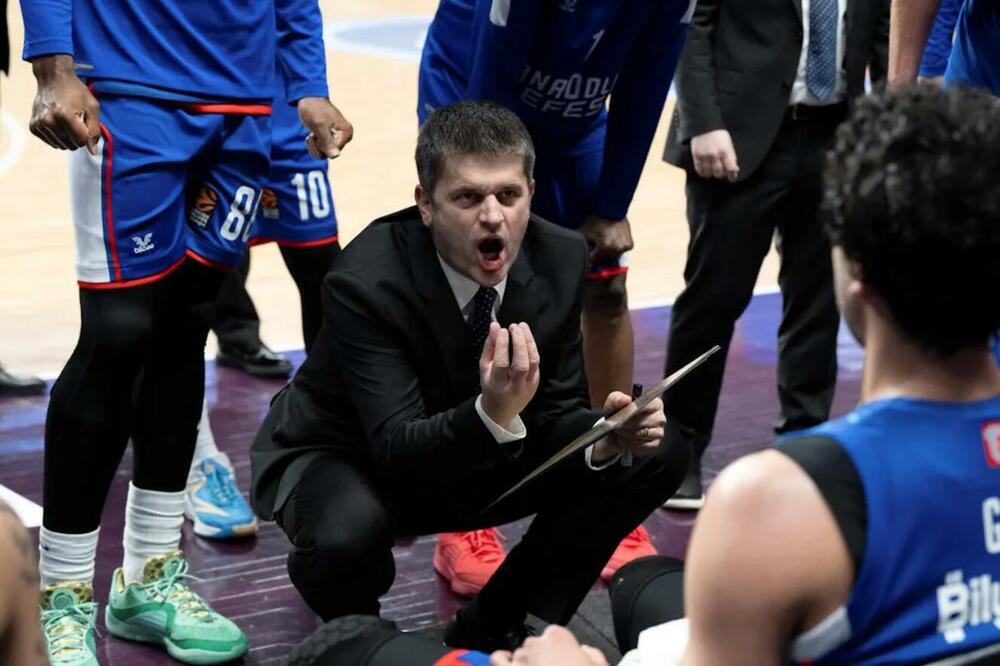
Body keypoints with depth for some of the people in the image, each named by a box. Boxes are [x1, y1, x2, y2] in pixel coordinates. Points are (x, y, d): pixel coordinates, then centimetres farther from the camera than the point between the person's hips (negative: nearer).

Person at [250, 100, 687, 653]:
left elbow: (555, 415, -7)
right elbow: (397, 451, -35)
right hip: (339, 460, -5)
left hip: (479, 455, 6)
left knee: (652, 459, -8)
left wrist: (606, 438, -30)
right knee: (348, 534, -40)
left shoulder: (559, 259, -14)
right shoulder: (365, 281, -31)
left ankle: (488, 634, 3)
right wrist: (493, 413, -53)